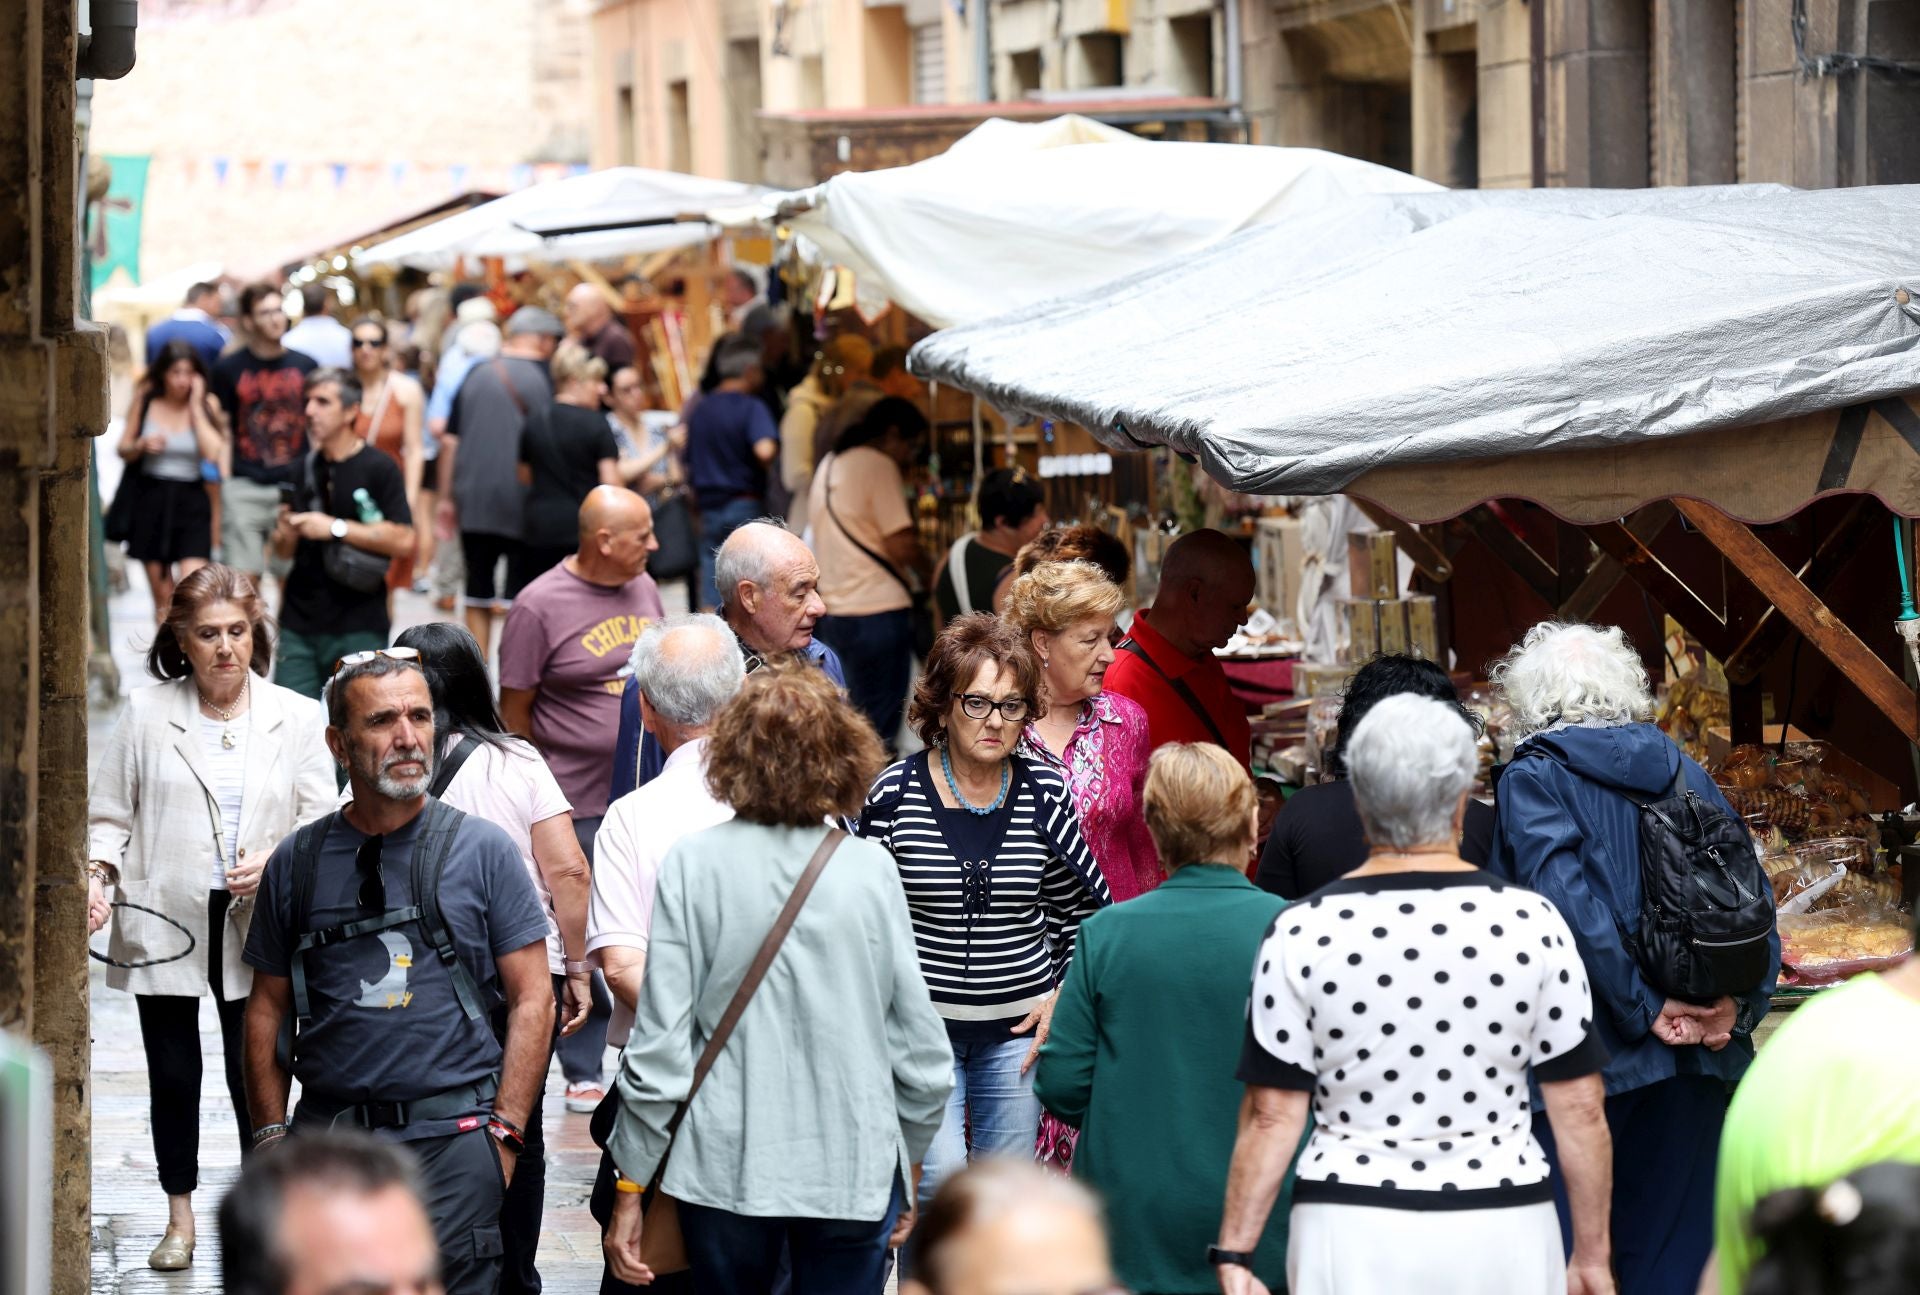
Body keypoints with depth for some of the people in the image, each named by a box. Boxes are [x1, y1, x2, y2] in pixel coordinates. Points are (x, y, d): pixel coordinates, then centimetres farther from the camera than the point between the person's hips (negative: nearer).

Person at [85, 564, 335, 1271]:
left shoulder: (295, 718, 2)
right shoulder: (147, 714, 2)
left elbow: (320, 823, 2)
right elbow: (109, 812, 7)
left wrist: (274, 864, -17)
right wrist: (96, 875, -10)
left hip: (255, 926, -1)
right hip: (162, 922, 1)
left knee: (255, 1076, 1)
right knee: (173, 1075, 10)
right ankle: (180, 1218, 25)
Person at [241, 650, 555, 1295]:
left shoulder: (482, 850, 3)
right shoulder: (298, 862, 9)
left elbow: (531, 999, 2)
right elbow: (268, 1009, 13)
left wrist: (503, 1132, -5)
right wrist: (272, 1134, 5)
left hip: (451, 1137, -2)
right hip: (326, 1135, 2)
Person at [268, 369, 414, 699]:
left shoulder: (377, 468, -3)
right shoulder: (305, 469, 13)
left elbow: (403, 541, -13)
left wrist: (336, 528, -16)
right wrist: (285, 533, -5)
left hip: (358, 626, -5)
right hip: (299, 623, 5)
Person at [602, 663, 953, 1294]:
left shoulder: (693, 863, -6)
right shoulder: (870, 869, -4)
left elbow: (660, 1042, -6)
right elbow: (920, 1046, 1)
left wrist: (630, 1190, 1)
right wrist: (909, 1160, 17)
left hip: (727, 1165, 0)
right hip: (854, 1168, 0)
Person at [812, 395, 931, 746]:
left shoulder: (829, 465, 17)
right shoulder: (879, 466, -10)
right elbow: (901, 544, -16)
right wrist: (926, 576, 1)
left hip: (834, 611, 8)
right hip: (877, 610, -8)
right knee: (880, 727, -4)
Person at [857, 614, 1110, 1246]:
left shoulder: (1046, 794, -1)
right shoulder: (895, 793, -7)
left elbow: (1083, 911, 12)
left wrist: (1064, 997, 3)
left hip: (1017, 1028, 2)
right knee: (939, 1179, -14)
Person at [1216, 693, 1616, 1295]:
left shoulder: (1302, 934, -4)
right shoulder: (1531, 923, -2)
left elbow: (1272, 1115, -4)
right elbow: (1580, 1109, 0)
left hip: (1352, 1238, 0)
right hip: (1501, 1230, 0)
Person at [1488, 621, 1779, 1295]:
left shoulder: (1534, 779, -3)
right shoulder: (1683, 772, 13)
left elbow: (1566, 902, -17)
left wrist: (1644, 1008, -15)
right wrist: (1737, 1003, -2)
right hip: (1699, 1062, 5)